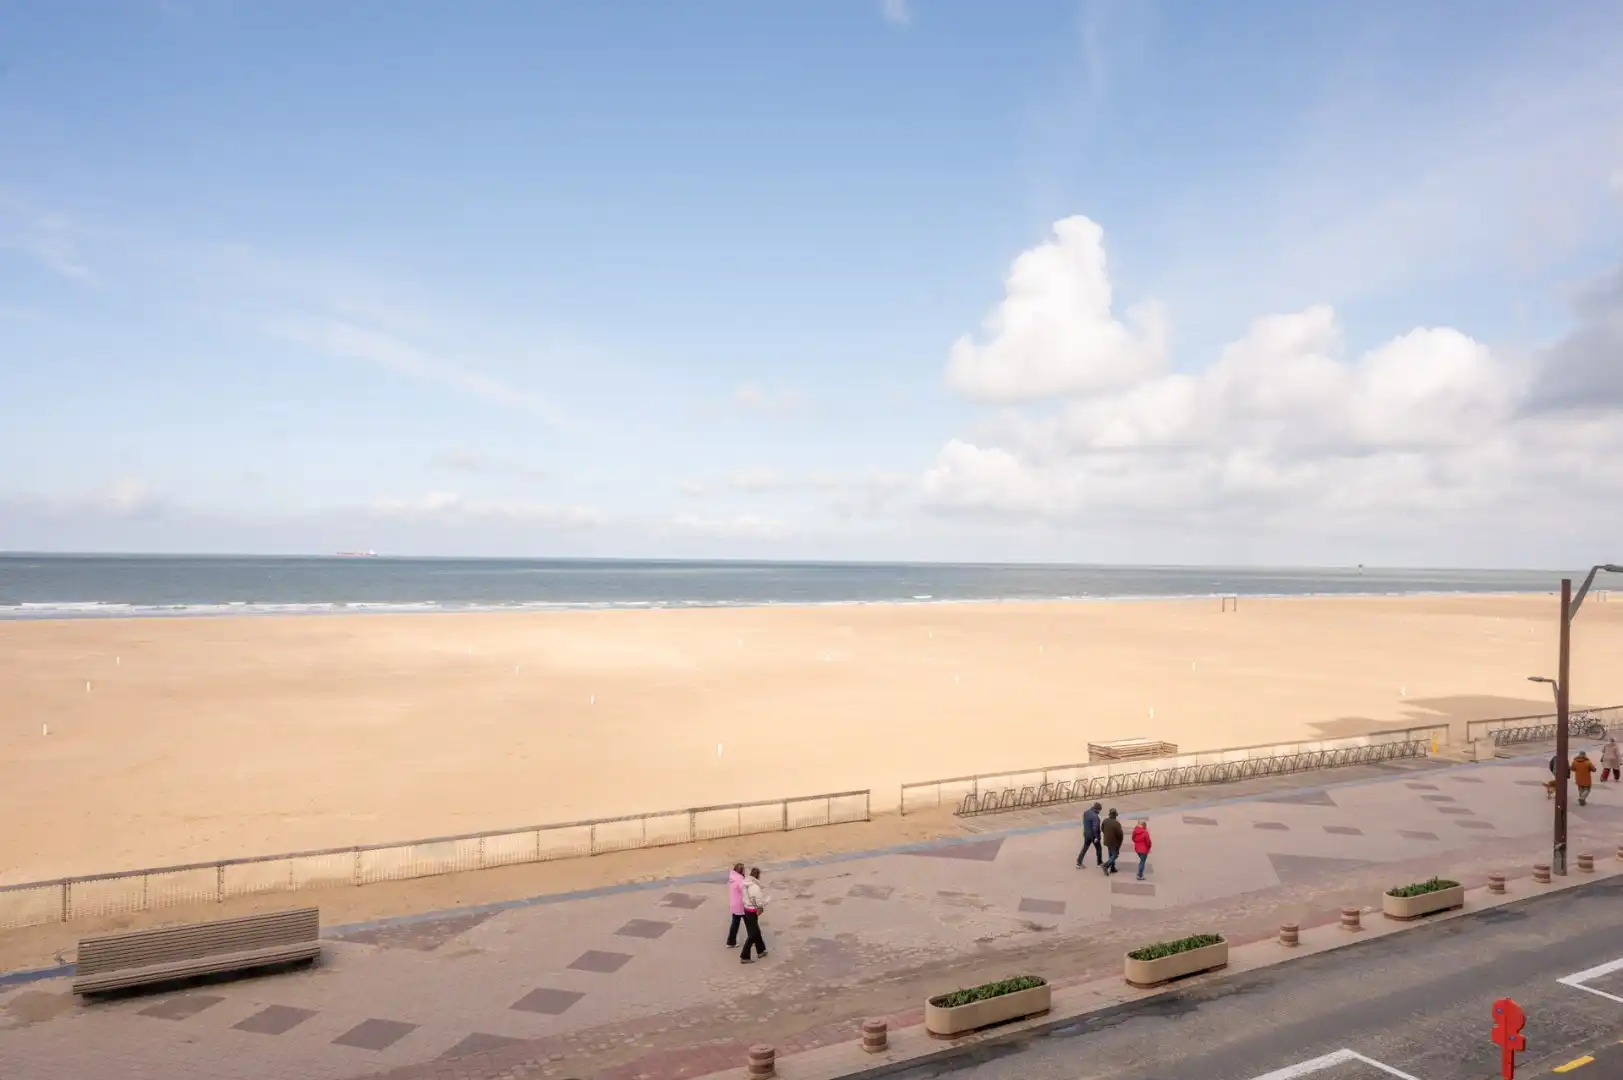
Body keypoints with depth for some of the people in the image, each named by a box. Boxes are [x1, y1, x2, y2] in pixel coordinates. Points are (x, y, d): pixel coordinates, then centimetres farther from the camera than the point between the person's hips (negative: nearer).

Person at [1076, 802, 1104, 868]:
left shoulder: (1085, 812, -2)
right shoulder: (1095, 816, -27)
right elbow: (1095, 827, -27)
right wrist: (1096, 837, -21)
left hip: (1086, 834, 7)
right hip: (1093, 835, -7)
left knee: (1085, 848, 14)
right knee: (1098, 849, 15)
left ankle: (1079, 862, 13)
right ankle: (1100, 862, 30)